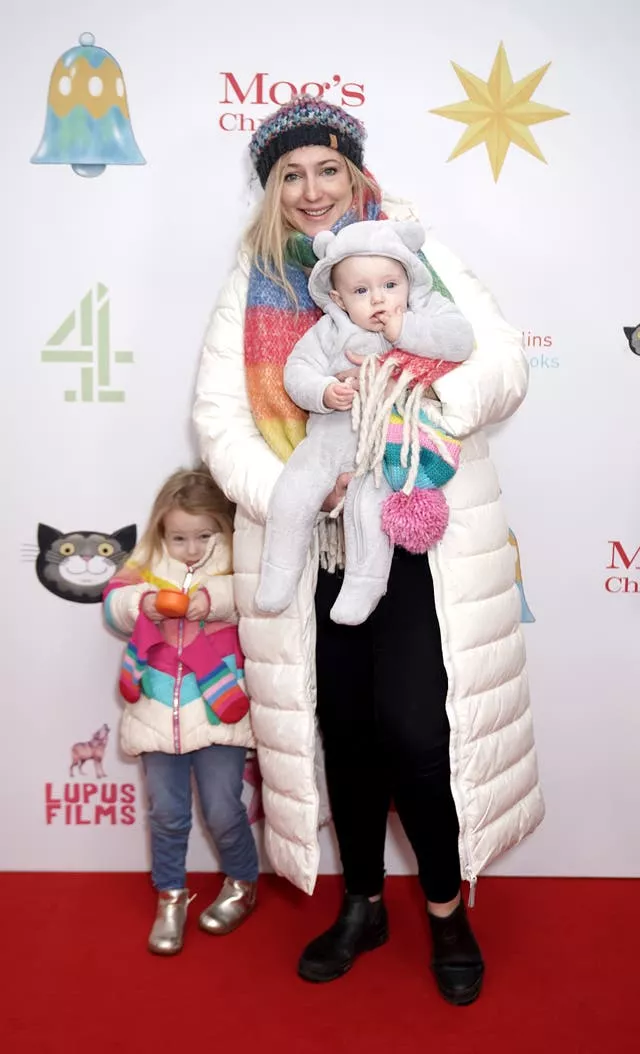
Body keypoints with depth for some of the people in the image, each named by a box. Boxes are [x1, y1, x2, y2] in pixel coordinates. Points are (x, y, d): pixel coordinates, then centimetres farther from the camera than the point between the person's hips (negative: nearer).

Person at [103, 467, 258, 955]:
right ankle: (171, 897, 34)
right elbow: (113, 603, -2)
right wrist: (141, 603, -21)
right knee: (167, 816, 12)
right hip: (158, 715, 3)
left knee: (223, 813, 6)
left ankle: (242, 885, 34)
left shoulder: (235, 564, -7)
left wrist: (216, 598, -34)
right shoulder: (146, 563, 2)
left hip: (218, 714, -2)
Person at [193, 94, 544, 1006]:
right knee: (343, 727, 12)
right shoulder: (252, 285, 8)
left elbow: (503, 366, -5)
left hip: (421, 538, -2)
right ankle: (362, 905, 34)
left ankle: (448, 907, 23)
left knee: (416, 728, -5)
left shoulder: (415, 253, 3)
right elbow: (218, 415, -1)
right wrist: (291, 490, -17)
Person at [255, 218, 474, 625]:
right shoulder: (331, 330, 3)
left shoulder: (427, 309, 1)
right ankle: (279, 576, 11)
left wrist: (406, 331, -20)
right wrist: (324, 392, -20)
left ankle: (364, 586, -4)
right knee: (292, 494, -8)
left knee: (369, 502, -24)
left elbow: (461, 339, -14)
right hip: (333, 433, 3)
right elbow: (298, 369, 1)